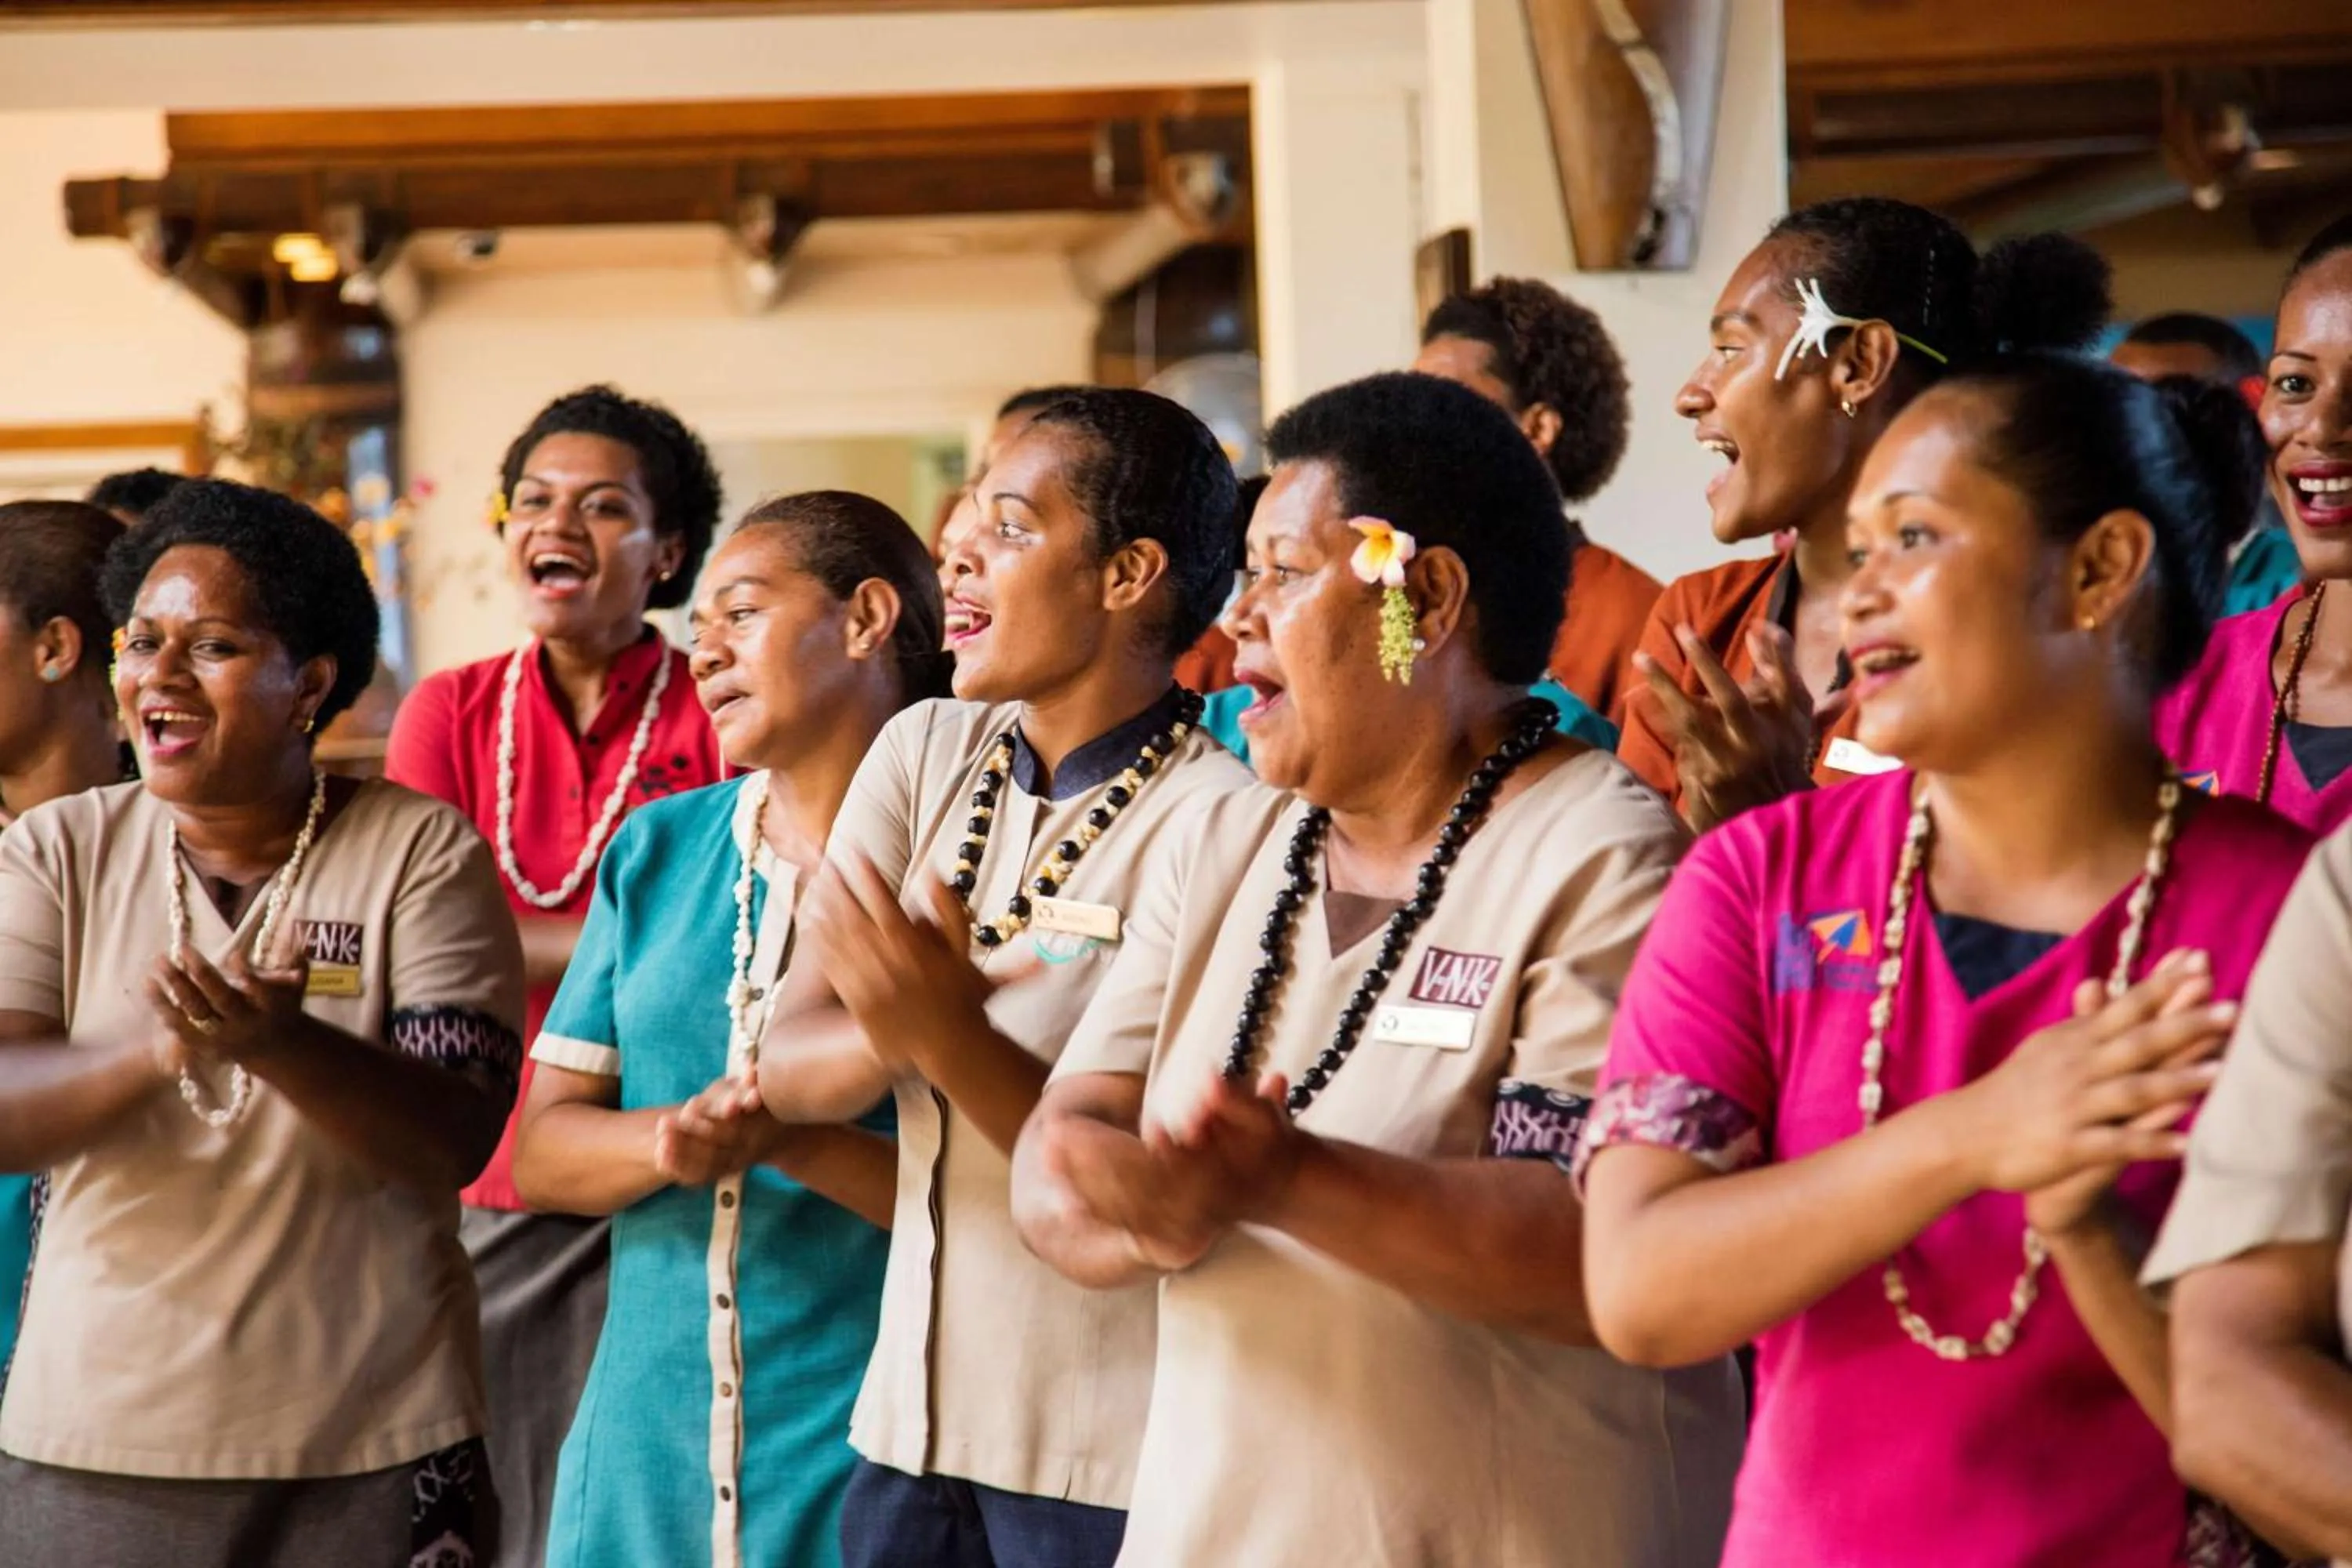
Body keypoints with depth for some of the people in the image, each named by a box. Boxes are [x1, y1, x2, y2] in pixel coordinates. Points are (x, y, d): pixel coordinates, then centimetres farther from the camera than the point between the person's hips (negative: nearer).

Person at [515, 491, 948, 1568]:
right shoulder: (657, 849, 9)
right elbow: (540, 1154, 6)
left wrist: (798, 1141, -24)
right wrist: (667, 1142, -14)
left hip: (866, 1454, -4)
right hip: (647, 1434, 4)